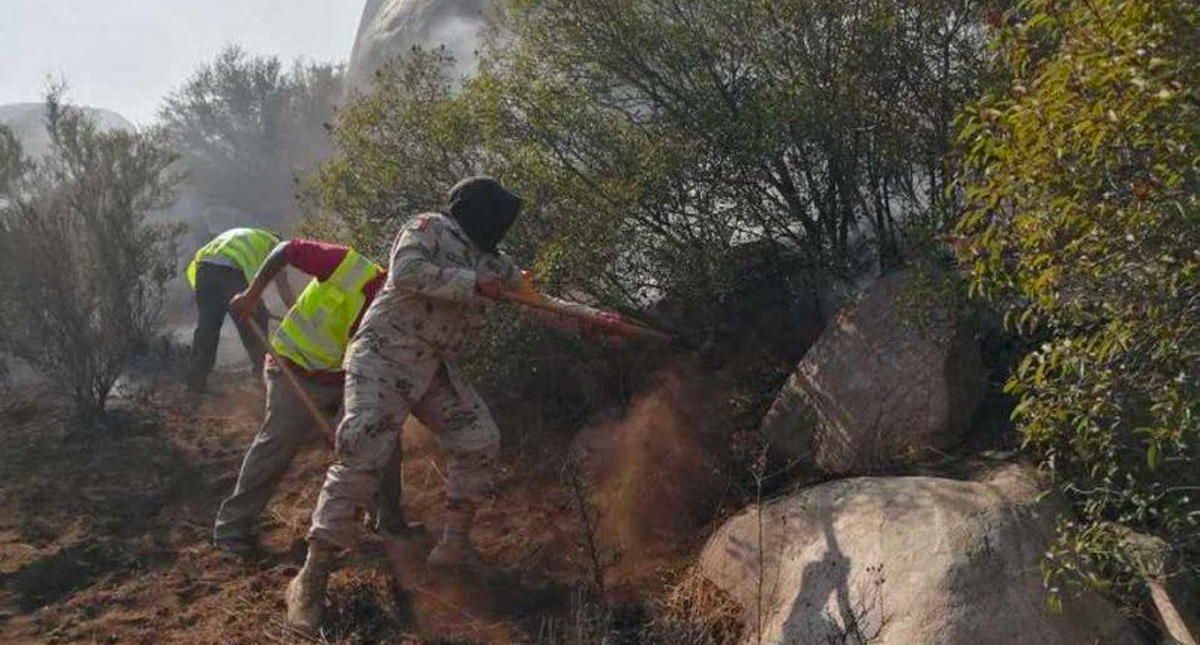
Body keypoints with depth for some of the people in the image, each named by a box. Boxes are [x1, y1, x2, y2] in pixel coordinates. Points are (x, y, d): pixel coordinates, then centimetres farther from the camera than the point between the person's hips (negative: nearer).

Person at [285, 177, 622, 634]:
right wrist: (471, 284, -20)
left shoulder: (490, 261, 16)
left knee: (479, 442, 3)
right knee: (361, 455, -18)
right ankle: (311, 578, -15)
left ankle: (454, 544, 18)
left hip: (438, 369, 8)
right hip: (386, 356, -8)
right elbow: (406, 272, -23)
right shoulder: (428, 228, -5)